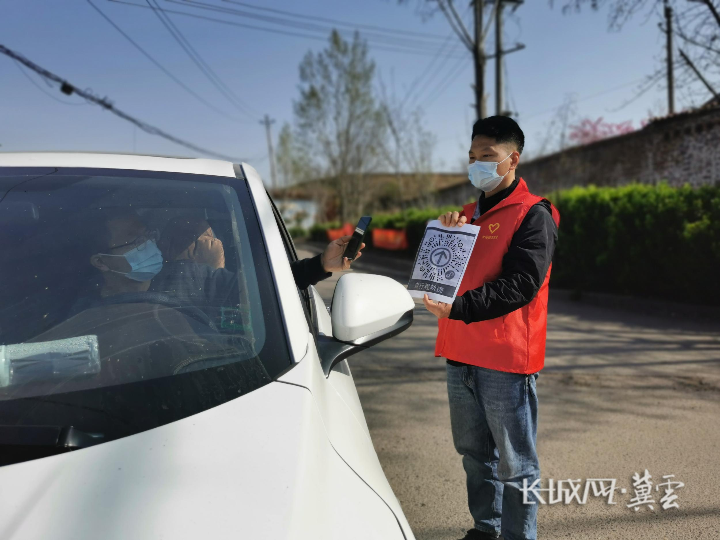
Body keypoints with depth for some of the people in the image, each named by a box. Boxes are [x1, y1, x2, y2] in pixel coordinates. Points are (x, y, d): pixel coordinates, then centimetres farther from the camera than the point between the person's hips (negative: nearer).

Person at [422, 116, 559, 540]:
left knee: (515, 463, 3)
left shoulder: (533, 214, -8)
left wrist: (459, 308, -27)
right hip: (461, 354, 8)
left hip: (506, 360, -8)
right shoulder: (470, 213, 17)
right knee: (474, 453, 19)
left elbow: (521, 284, -18)